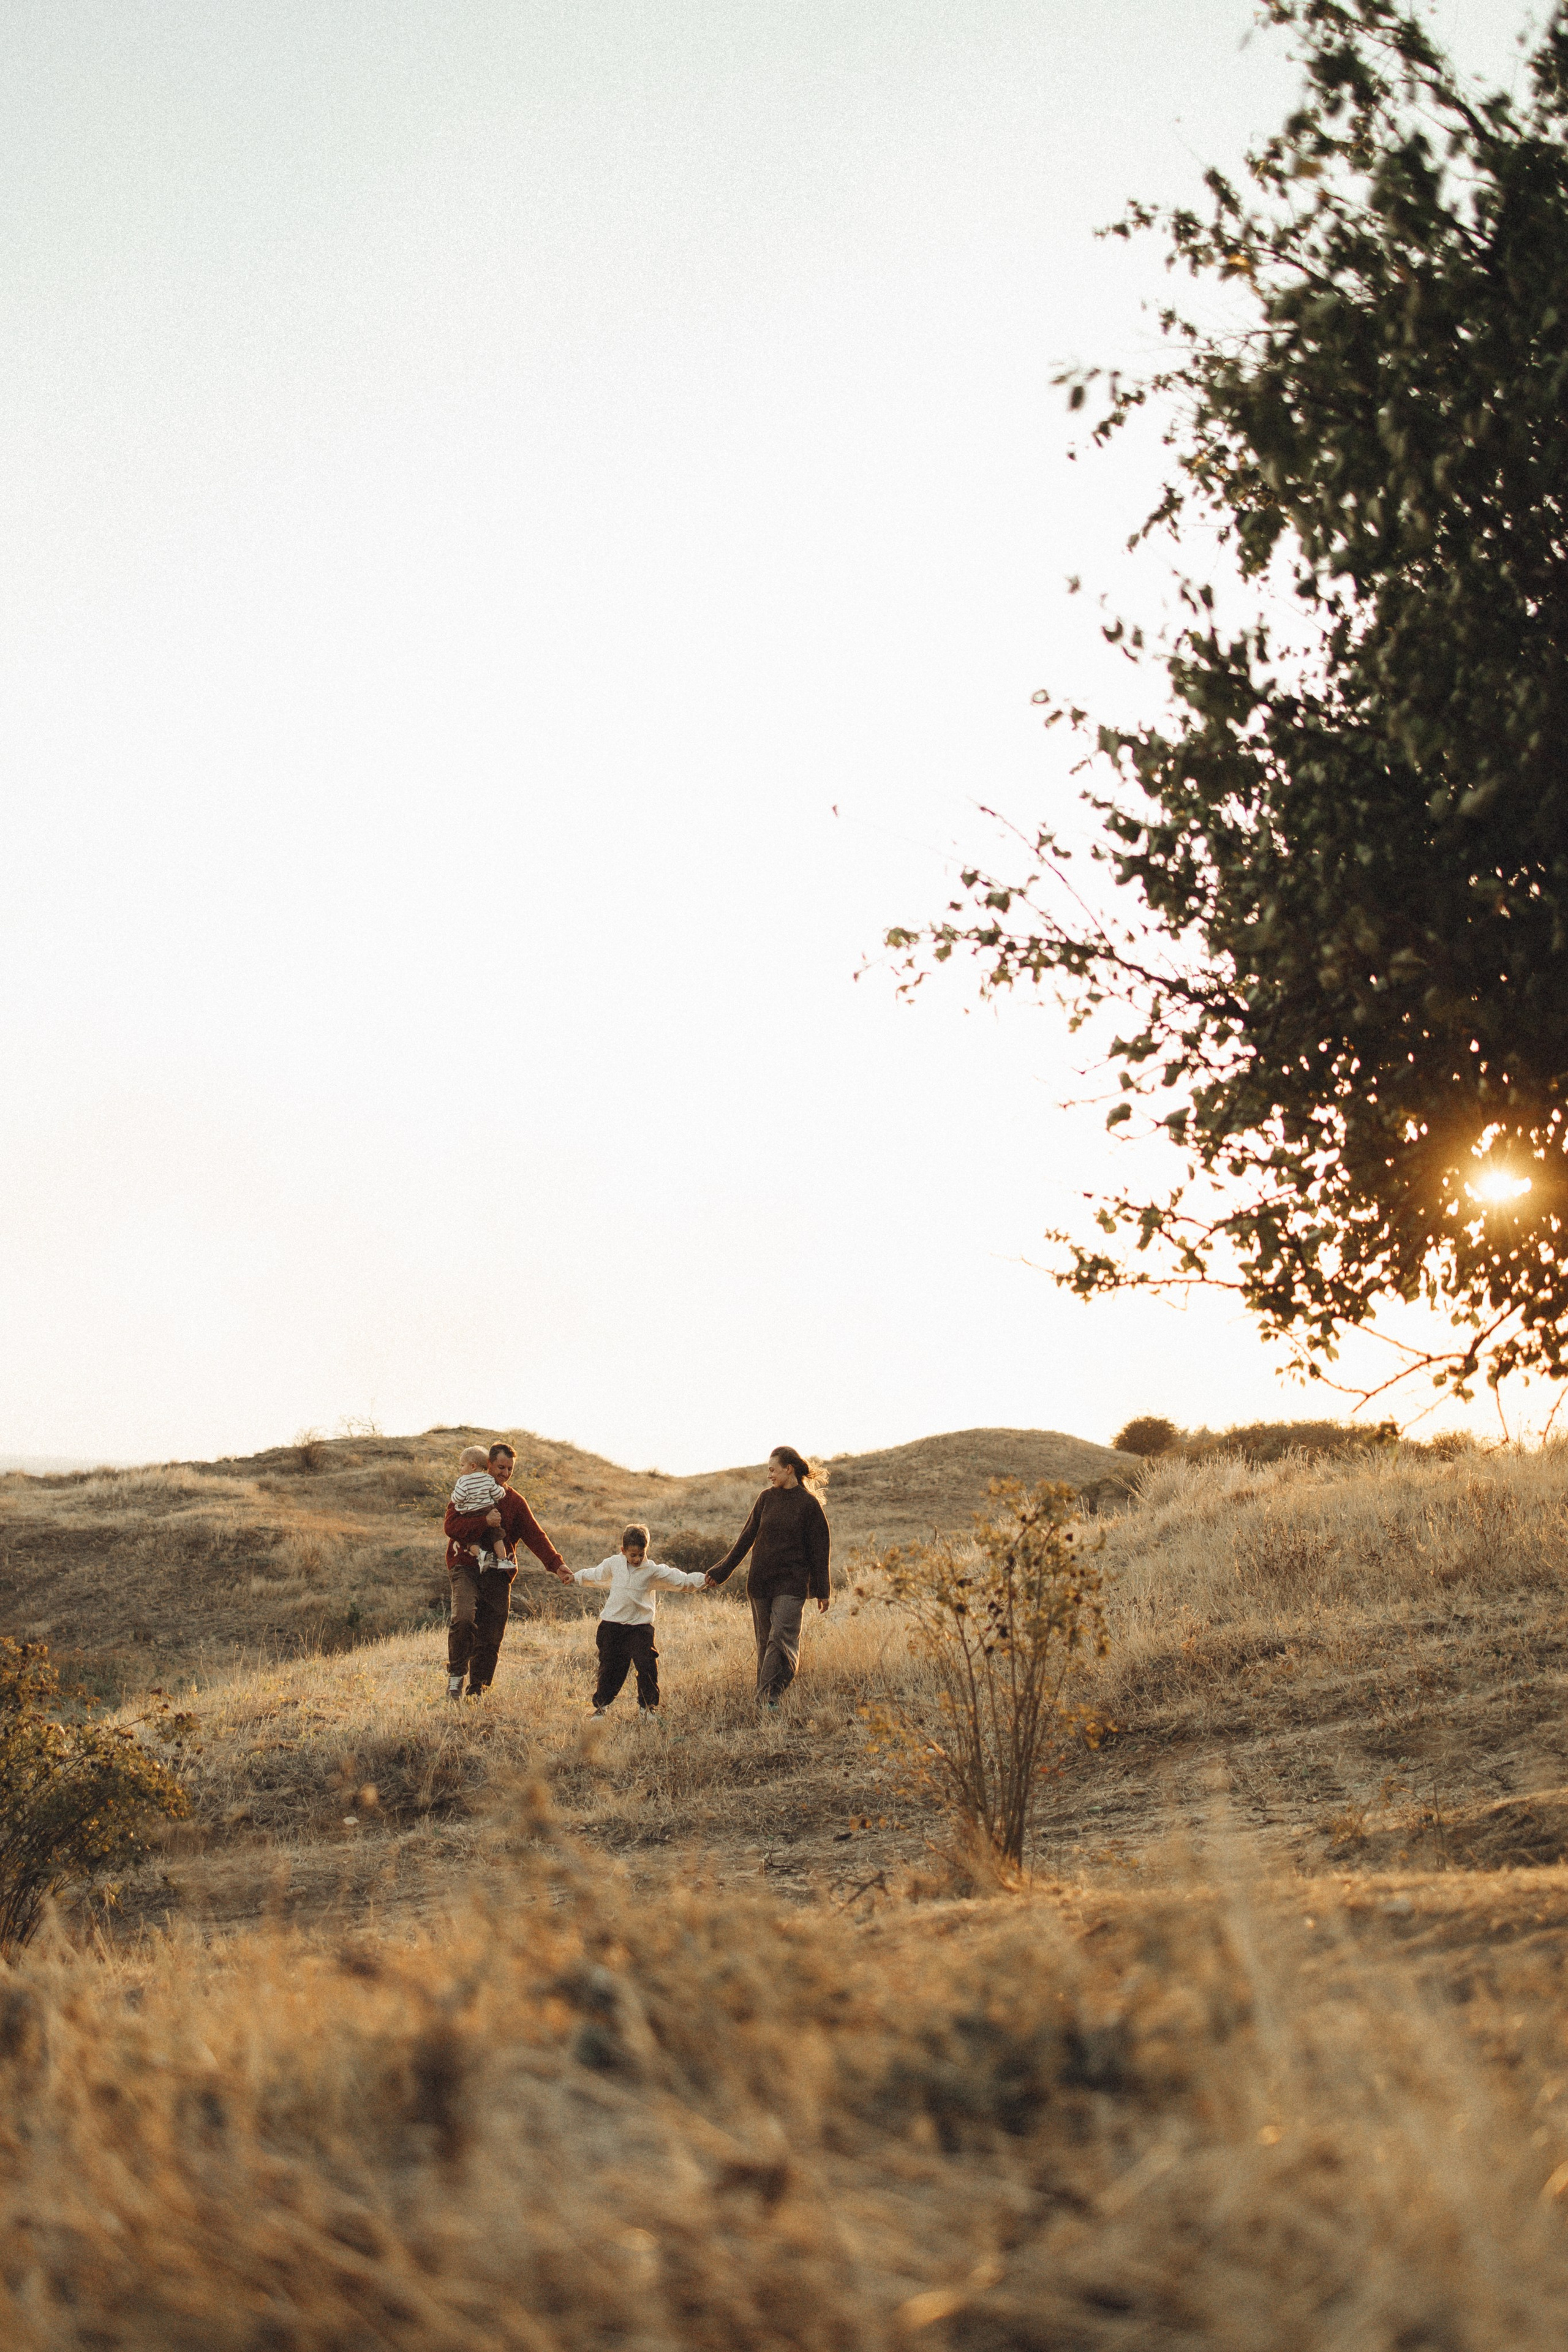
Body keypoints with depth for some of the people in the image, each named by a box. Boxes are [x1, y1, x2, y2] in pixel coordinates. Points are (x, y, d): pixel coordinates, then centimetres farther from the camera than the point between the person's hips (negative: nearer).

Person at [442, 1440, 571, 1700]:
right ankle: (456, 1674, -9)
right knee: (464, 1618, -26)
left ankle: (478, 1692, 14)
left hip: (498, 1575, 3)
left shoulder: (515, 1501, 14)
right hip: (467, 1568, -3)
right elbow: (451, 1525, -7)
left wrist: (556, 1564, -9)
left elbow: (535, 1535, 4)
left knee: (491, 1639, 3)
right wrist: (485, 1521, -19)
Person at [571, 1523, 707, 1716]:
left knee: (647, 1666, -9)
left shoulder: (653, 1570, -1)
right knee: (609, 1667, 6)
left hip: (640, 1627, -1)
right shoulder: (613, 1564, 6)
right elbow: (595, 1575, 25)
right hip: (612, 1625, 1)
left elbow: (679, 1579, 0)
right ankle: (600, 1705, 20)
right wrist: (575, 1578, 29)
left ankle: (648, 1706, 7)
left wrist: (702, 1579, -11)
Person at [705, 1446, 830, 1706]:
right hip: (761, 1581, 4)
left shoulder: (808, 1504, -4)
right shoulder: (766, 1498, 7)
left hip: (791, 1583, -4)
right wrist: (722, 1570, 14)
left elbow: (819, 1549, 0)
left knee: (781, 1637, -15)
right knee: (765, 1641, 7)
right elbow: (747, 1538, 14)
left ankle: (771, 1696, -21)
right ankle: (764, 1697, 12)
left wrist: (822, 1590, 0)